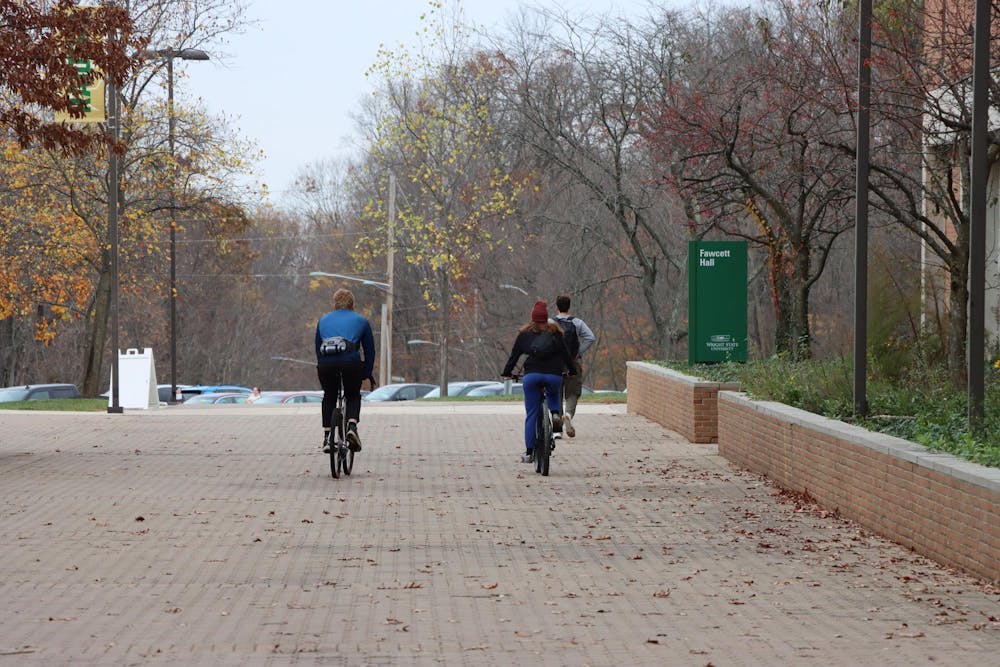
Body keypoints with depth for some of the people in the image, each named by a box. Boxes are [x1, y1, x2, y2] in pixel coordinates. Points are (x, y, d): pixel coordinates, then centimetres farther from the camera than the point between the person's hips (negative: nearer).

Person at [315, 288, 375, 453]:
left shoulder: (323, 320, 27)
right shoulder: (360, 321, 22)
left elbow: (318, 348, 28)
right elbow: (369, 350, 21)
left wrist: (321, 367, 34)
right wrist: (368, 374, 27)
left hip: (326, 362, 1)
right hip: (351, 361, -1)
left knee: (329, 397, 24)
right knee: (353, 396, 21)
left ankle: (327, 437, 15)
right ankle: (352, 426, -3)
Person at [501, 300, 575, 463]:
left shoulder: (524, 334, 12)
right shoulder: (555, 332, 10)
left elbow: (514, 355, 13)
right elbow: (565, 353, 11)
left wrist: (506, 373, 24)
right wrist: (572, 370, 24)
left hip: (531, 376, 0)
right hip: (554, 375, 0)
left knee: (531, 415, 7)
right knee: (553, 395, 35)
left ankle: (529, 453, 5)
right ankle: (555, 414, 3)